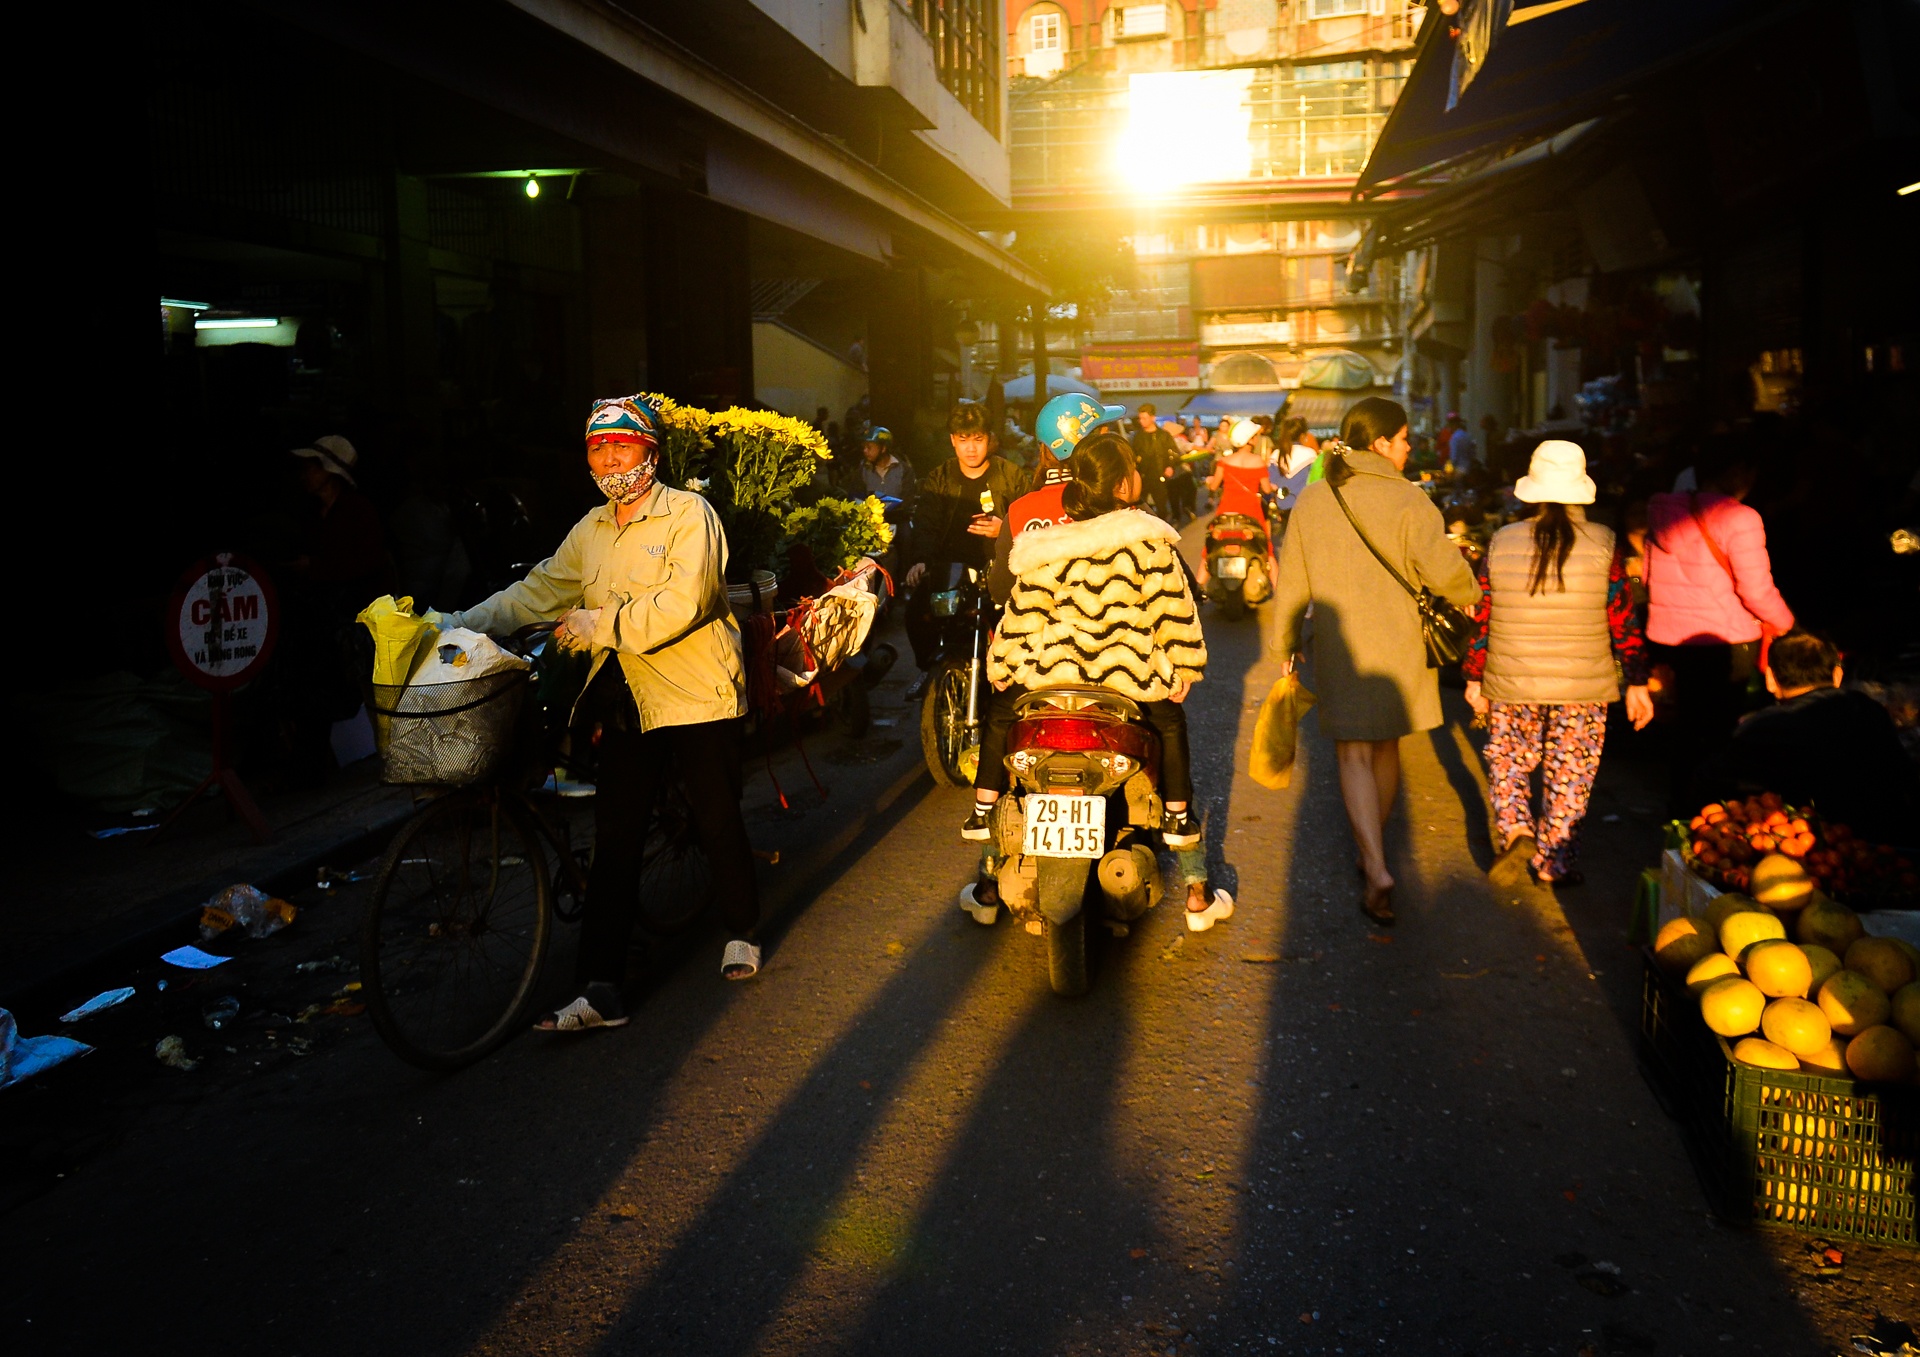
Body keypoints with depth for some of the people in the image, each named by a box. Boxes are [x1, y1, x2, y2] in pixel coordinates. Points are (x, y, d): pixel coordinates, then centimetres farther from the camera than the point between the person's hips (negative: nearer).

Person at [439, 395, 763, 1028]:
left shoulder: (688, 513, -8)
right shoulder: (591, 530, 13)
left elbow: (681, 607, -19)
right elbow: (538, 590, 16)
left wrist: (596, 624, -16)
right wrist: (459, 623, 6)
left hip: (697, 697, -5)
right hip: (628, 704, 5)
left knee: (717, 823, 7)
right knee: (615, 840, 1)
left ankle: (743, 930, 35)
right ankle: (601, 989, 4)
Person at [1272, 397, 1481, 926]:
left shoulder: (1311, 500, 0)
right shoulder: (1407, 500, -10)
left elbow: (1292, 582, 4)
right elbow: (1443, 569, -18)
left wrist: (1287, 643, 15)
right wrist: (1468, 597, 5)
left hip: (1338, 648, 1)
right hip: (1398, 644, -1)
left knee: (1354, 755, 2)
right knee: (1386, 748, 18)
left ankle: (1376, 870, -13)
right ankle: (1374, 853, 31)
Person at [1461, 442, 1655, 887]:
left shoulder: (1502, 543, -3)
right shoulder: (1603, 545, -6)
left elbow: (1480, 618, 1)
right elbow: (1625, 621, -4)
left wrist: (1474, 678, 11)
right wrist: (1637, 683, 4)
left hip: (1511, 686, 1)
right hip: (1584, 687, 0)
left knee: (1508, 763, 17)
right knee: (1569, 775, 10)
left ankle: (1517, 832, -5)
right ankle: (1554, 864, 16)